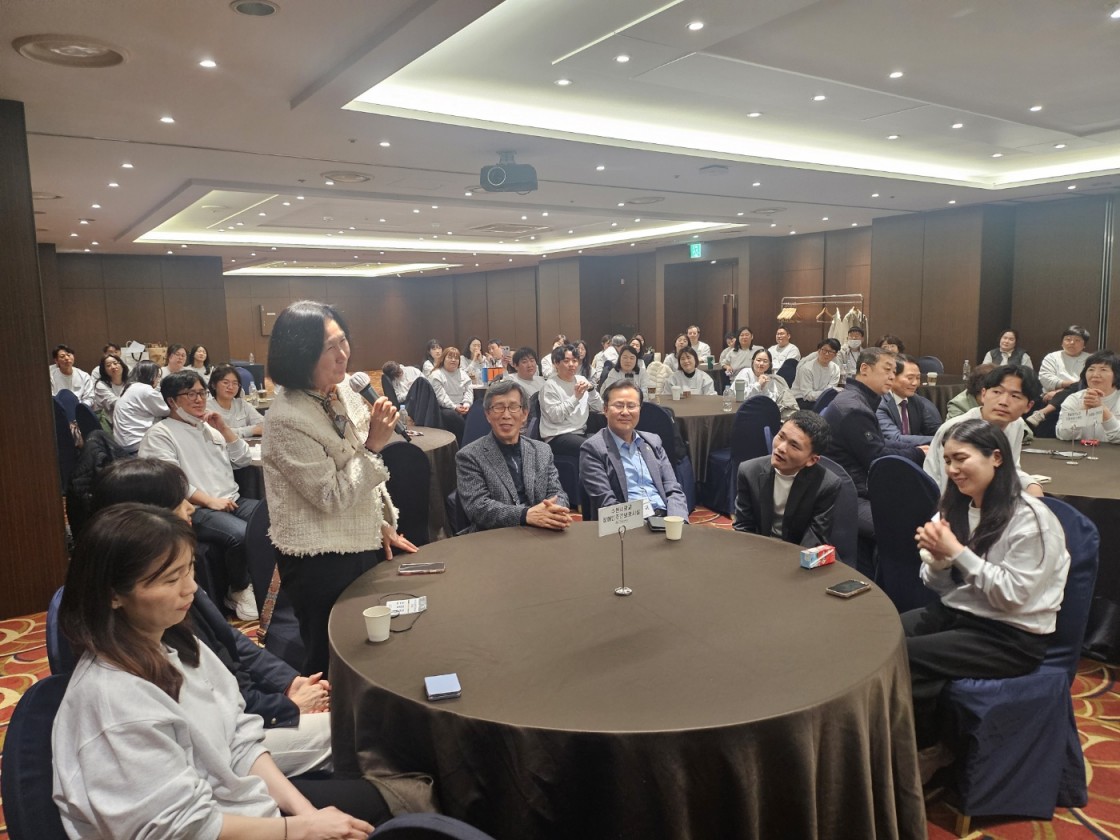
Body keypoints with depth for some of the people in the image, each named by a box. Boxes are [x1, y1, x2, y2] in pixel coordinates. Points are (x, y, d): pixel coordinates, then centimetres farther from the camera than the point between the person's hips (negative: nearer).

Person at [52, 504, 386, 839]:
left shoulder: (173, 642, -4)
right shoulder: (113, 698, -29)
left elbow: (239, 738, 1)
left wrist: (304, 809, -8)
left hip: (225, 798, 7)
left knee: (369, 797, 14)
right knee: (364, 804, 1)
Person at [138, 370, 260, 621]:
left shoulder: (210, 427, 20)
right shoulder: (160, 434, 0)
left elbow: (244, 460, 18)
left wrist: (223, 428, 7)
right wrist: (210, 501, -18)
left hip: (233, 501, 7)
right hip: (196, 510, -7)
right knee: (241, 534, -33)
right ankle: (238, 591, -6)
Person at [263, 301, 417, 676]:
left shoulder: (345, 395, 1)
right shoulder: (286, 419, -23)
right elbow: (332, 497, -21)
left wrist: (384, 524, 11)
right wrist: (373, 445, -24)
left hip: (363, 546, 8)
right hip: (320, 562, -7)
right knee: (331, 664, 11)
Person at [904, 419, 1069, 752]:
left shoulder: (1031, 518, -15)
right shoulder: (957, 506, 6)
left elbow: (1011, 595, -19)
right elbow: (940, 586, 8)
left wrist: (956, 552, -22)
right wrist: (937, 557, -14)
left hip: (1011, 636, -7)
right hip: (955, 613, 7)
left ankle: (926, 747, 4)